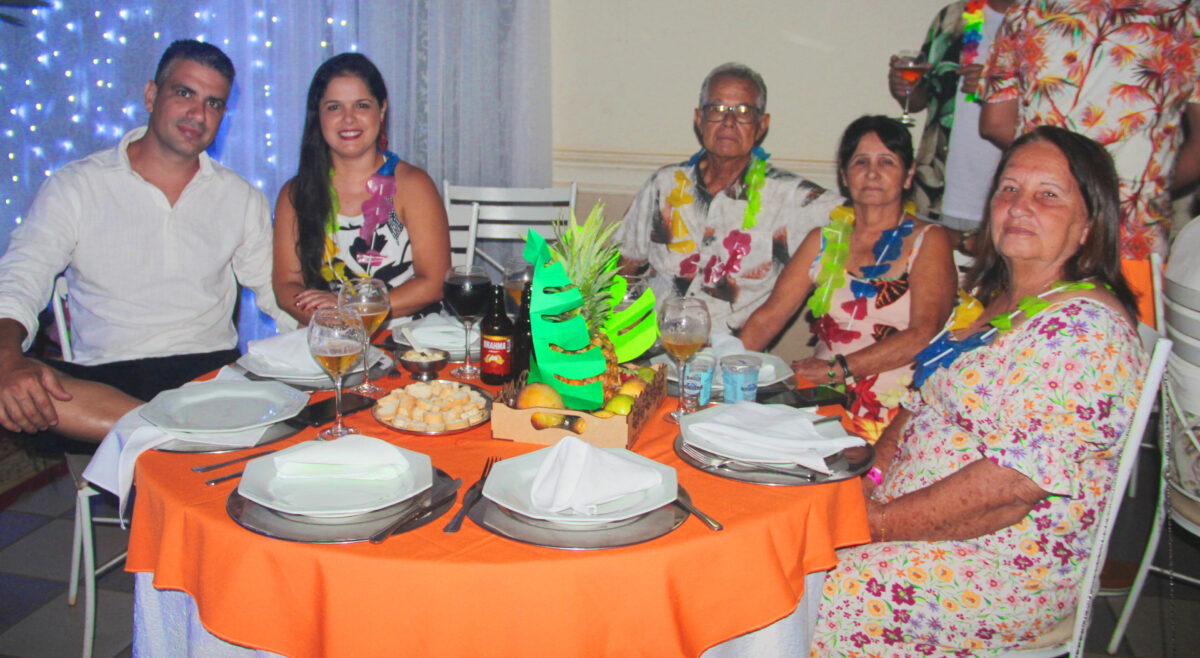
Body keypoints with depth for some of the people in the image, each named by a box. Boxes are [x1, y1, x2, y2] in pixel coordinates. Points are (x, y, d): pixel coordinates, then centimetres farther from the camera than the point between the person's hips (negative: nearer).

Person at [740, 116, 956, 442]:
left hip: (893, 411, -4)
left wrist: (837, 369, -18)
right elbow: (770, 315, 9)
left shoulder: (929, 241, 4)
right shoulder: (824, 241, 16)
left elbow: (923, 335, -10)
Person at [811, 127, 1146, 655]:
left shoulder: (1086, 329, -19)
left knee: (828, 593, -22)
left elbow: (1012, 483, -26)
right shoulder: (990, 296, 10)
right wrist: (872, 477, -2)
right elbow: (928, 401, 15)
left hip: (1010, 568, -8)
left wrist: (880, 522, -21)